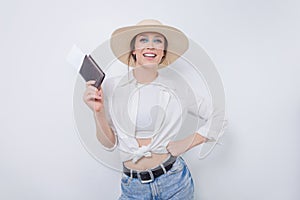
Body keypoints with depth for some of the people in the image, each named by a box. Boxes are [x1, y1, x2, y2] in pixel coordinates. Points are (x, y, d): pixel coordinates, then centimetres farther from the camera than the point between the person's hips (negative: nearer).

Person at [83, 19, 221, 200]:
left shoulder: (178, 89, -7)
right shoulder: (111, 87, -6)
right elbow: (109, 143, -4)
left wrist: (187, 143, -6)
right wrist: (98, 111, -19)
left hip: (173, 182, 0)